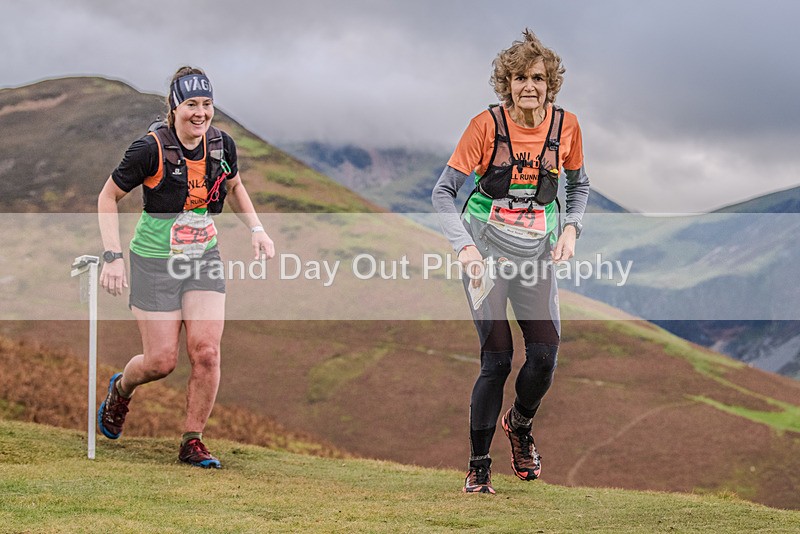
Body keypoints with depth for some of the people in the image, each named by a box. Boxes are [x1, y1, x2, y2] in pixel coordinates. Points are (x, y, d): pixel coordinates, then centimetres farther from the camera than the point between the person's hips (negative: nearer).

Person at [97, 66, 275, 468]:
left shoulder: (221, 145, -4)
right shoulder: (151, 149, -19)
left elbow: (234, 186, 18)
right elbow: (108, 198, -8)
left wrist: (256, 229, 4)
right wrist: (113, 256, -17)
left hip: (203, 259, 4)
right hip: (155, 261, -4)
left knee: (206, 352, -11)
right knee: (161, 361, -3)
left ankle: (192, 442, 5)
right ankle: (120, 389, 33)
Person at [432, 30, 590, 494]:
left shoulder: (565, 126, -1)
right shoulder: (487, 125, -10)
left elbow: (579, 185, 17)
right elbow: (443, 192, -8)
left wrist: (571, 228, -1)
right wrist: (465, 247, -20)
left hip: (537, 255, 3)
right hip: (486, 253, -3)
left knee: (545, 357, -7)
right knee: (497, 359, -10)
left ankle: (520, 424, 27)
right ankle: (479, 468, 5)